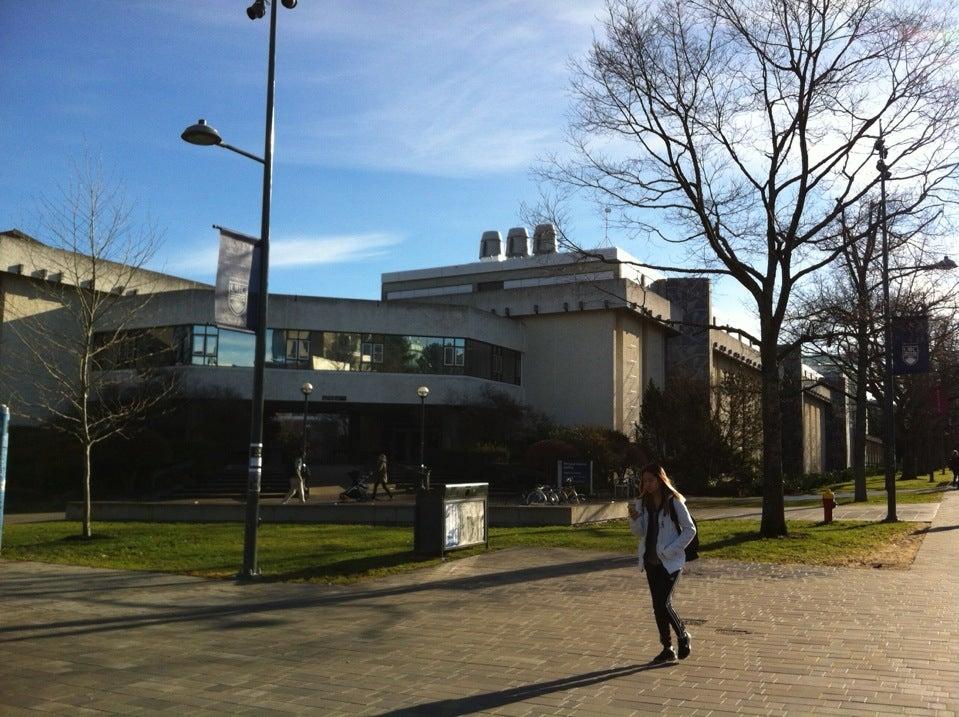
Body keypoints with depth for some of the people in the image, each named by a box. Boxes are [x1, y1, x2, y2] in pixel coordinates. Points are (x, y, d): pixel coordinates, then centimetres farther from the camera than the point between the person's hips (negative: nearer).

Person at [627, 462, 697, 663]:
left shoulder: (674, 502, -10)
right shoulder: (642, 502, 4)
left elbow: (690, 529, -6)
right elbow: (639, 533, 2)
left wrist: (672, 549, -13)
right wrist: (634, 517, -18)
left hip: (670, 562, -6)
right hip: (651, 561, 6)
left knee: (664, 603, -12)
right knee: (658, 606, 9)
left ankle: (683, 636, 14)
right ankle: (667, 648, 20)